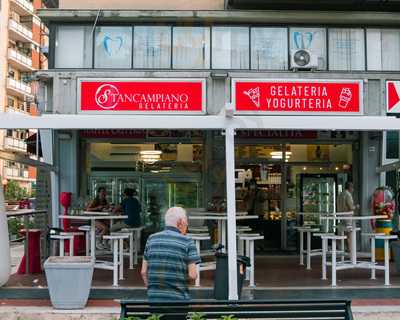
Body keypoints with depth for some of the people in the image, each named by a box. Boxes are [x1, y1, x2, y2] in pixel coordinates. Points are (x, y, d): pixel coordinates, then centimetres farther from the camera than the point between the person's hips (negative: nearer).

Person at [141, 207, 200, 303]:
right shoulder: (187, 242, -6)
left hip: (154, 298, 4)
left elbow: (144, 271, 5)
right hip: (177, 299, -4)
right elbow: (193, 275, -10)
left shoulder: (152, 239, 5)